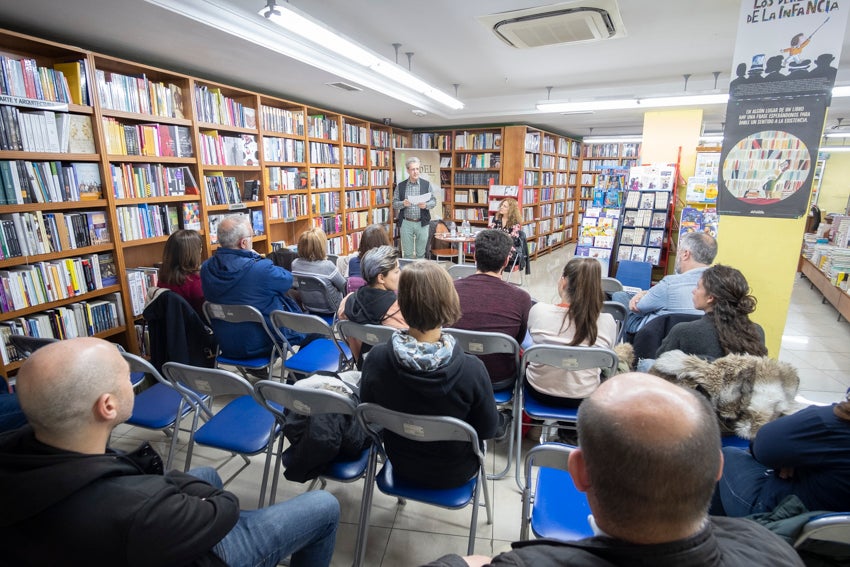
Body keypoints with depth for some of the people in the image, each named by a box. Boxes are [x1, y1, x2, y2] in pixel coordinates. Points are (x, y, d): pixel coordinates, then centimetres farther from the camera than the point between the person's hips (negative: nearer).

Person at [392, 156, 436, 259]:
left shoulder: (426, 184, 2)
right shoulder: (400, 186, 3)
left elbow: (434, 201, 2)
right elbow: (394, 203, 3)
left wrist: (426, 205, -19)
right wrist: (403, 203, -18)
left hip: (422, 223, 0)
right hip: (406, 223, 0)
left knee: (421, 253, 7)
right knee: (407, 253, 7)